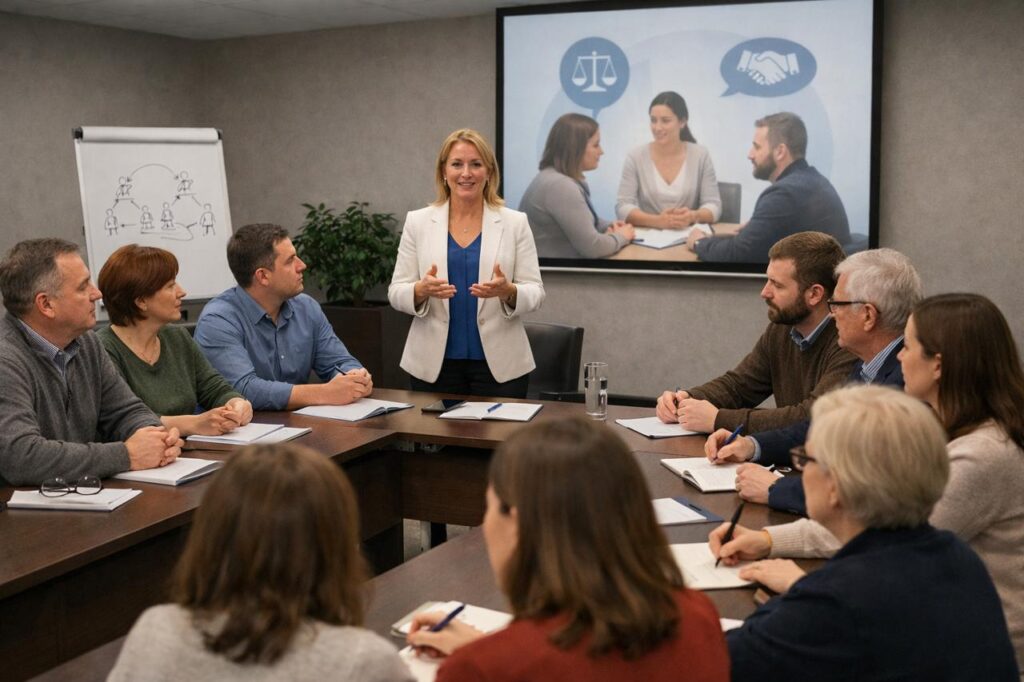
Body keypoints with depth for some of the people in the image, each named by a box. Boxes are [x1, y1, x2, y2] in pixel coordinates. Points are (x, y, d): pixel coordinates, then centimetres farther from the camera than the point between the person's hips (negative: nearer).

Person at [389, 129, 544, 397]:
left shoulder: (515, 223, 1)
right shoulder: (417, 222, 3)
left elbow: (535, 292, 0)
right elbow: (396, 292, 3)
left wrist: (508, 291, -22)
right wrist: (422, 290, -19)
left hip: (500, 364, -1)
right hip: (434, 364, 1)